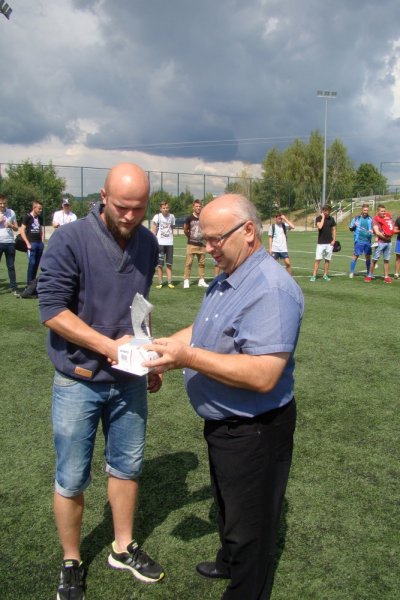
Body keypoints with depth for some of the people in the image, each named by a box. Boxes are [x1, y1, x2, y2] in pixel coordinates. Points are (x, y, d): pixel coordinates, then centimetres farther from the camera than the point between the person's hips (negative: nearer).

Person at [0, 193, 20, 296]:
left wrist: (10, 225, -10)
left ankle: (14, 288, 7)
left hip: (10, 243, 2)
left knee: (11, 266, 5)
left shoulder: (11, 212, 7)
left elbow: (16, 228, 10)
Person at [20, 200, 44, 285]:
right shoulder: (27, 217, -6)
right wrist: (27, 243, -13)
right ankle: (29, 283, -2)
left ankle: (33, 281, 17)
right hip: (31, 243, -6)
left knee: (37, 263, 7)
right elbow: (22, 231, -8)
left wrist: (42, 241, 13)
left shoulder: (39, 218, 13)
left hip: (39, 243, 6)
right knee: (32, 262, -9)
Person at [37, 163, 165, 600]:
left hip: (129, 380, 5)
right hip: (79, 381, -4)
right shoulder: (70, 240, -15)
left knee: (127, 467, 17)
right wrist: (109, 345, -23)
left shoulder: (148, 243, 2)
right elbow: (52, 309, -17)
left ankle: (123, 548, 38)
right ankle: (71, 563, 31)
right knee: (71, 479, 8)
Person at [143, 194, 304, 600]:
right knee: (227, 503, 31)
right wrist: (168, 345, -1)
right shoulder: (225, 280, 5)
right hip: (222, 423, 10)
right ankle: (229, 563, 55)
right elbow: (205, 331, 16)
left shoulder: (271, 289, -28)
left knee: (249, 523, 13)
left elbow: (263, 375, -35)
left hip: (254, 432, -10)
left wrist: (189, 358, -33)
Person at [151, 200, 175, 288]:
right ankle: (160, 282, 6)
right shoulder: (157, 217, -3)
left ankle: (169, 282, 9)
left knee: (169, 264, 5)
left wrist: (171, 239, 13)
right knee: (160, 264, 0)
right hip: (160, 243, -3)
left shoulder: (171, 217, 8)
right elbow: (153, 230, -4)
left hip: (169, 243, 3)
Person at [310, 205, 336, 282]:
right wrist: (323, 217, -14)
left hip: (329, 243, 3)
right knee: (317, 259, -7)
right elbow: (320, 227, -21)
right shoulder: (319, 218, -4)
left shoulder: (331, 219, 6)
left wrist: (334, 240, 2)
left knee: (327, 260, 7)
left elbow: (334, 229, 12)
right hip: (321, 243, -3)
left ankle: (325, 275, 16)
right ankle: (314, 275, -5)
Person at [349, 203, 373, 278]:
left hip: (367, 240, 4)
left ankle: (369, 273, 21)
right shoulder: (356, 218, 0)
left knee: (368, 256, 10)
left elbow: (372, 228, 17)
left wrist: (371, 231, -5)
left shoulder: (370, 219, 8)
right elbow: (351, 229, 3)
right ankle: (351, 272, 2)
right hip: (359, 241, -4)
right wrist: (354, 226, -18)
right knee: (355, 255, -5)